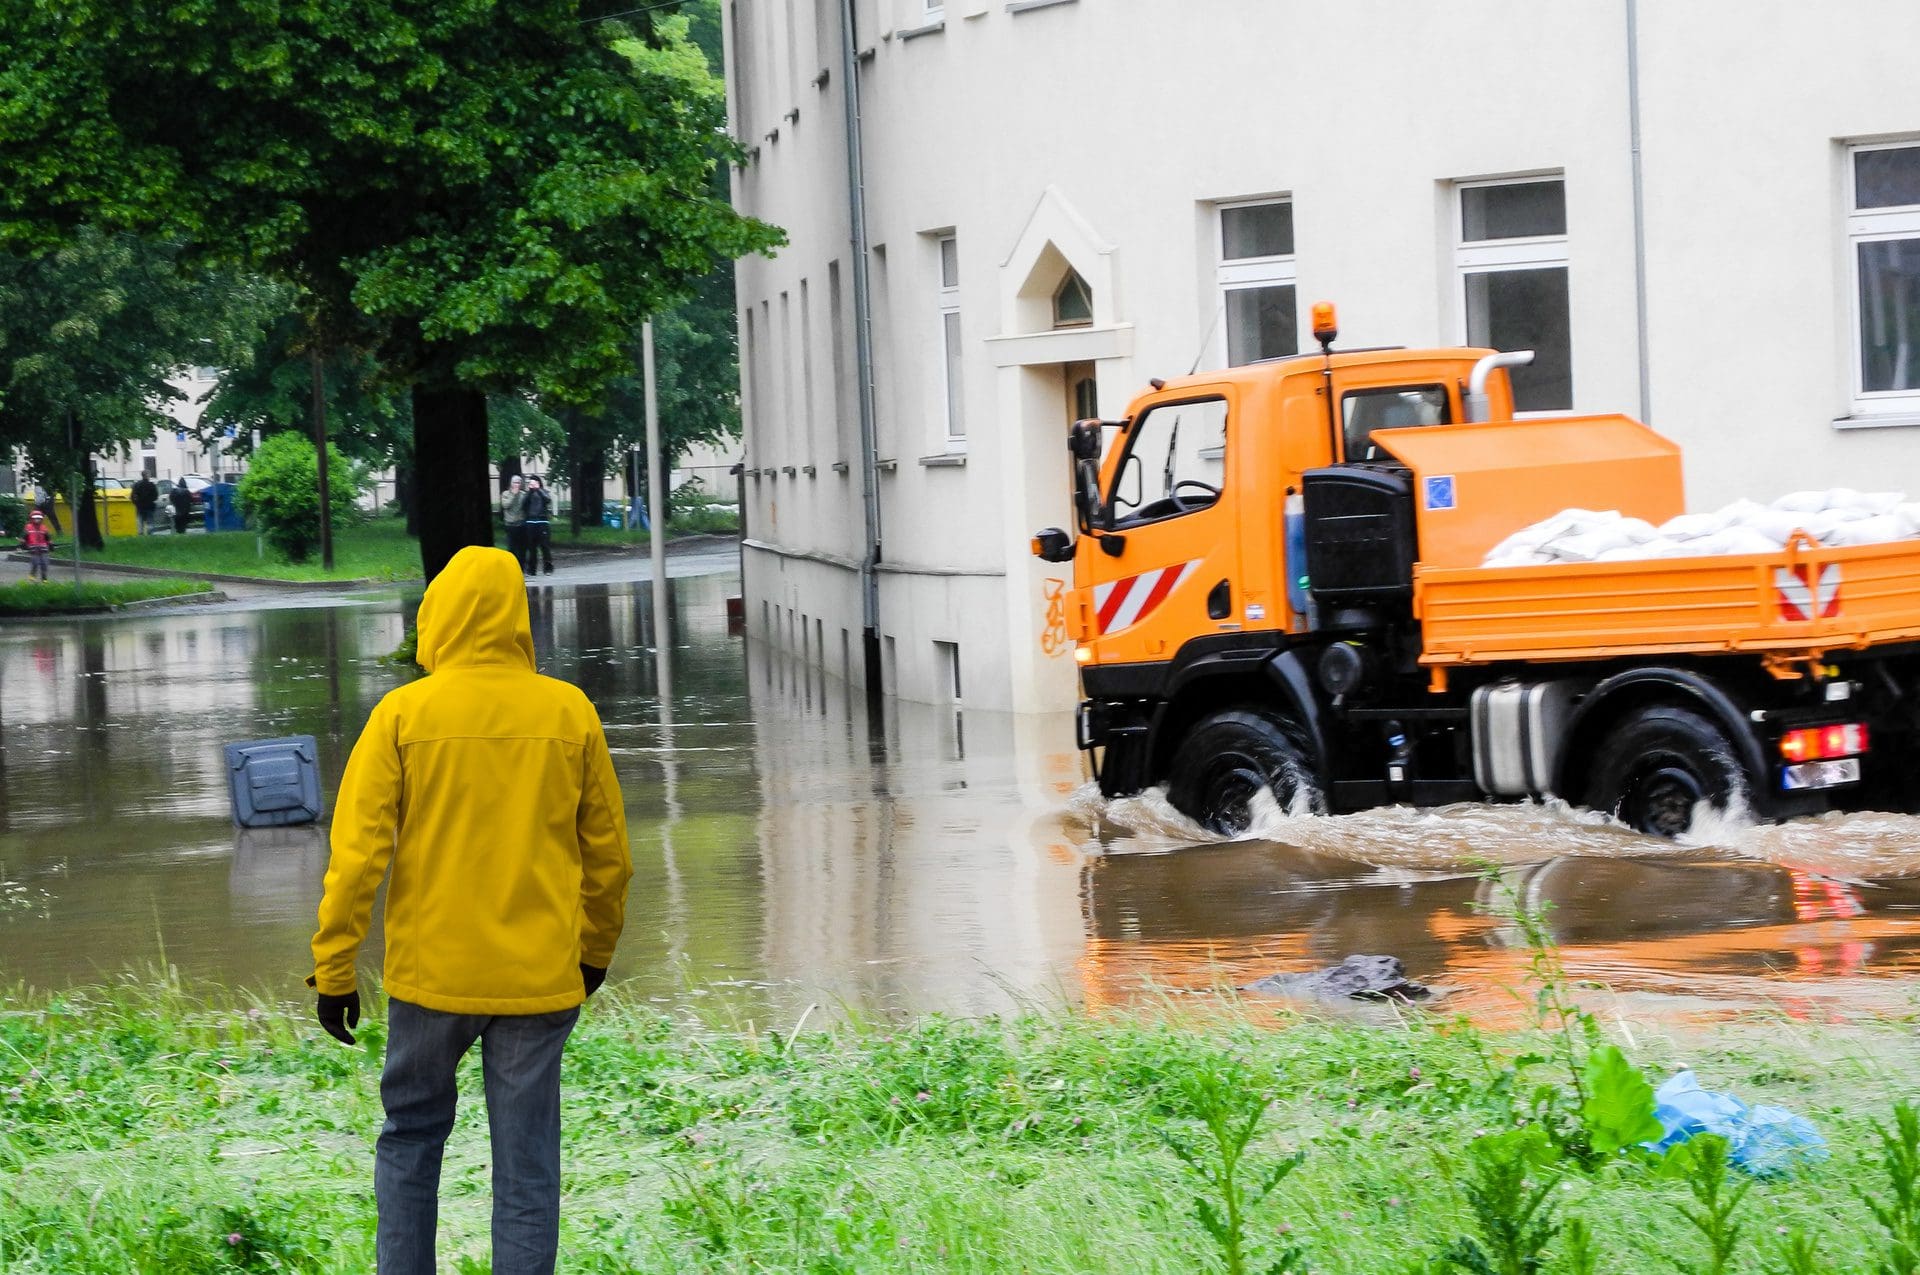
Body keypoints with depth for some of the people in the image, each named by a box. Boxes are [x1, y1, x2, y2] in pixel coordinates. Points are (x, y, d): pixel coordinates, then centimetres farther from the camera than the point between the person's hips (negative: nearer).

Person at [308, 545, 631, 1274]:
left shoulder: (403, 714, -6)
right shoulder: (571, 714, -1)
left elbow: (357, 853, -9)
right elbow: (608, 854, 7)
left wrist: (333, 969, -1)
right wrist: (596, 950, 22)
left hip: (431, 974, -1)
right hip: (539, 977, 1)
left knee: (411, 1136, 17)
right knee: (526, 1166, 6)